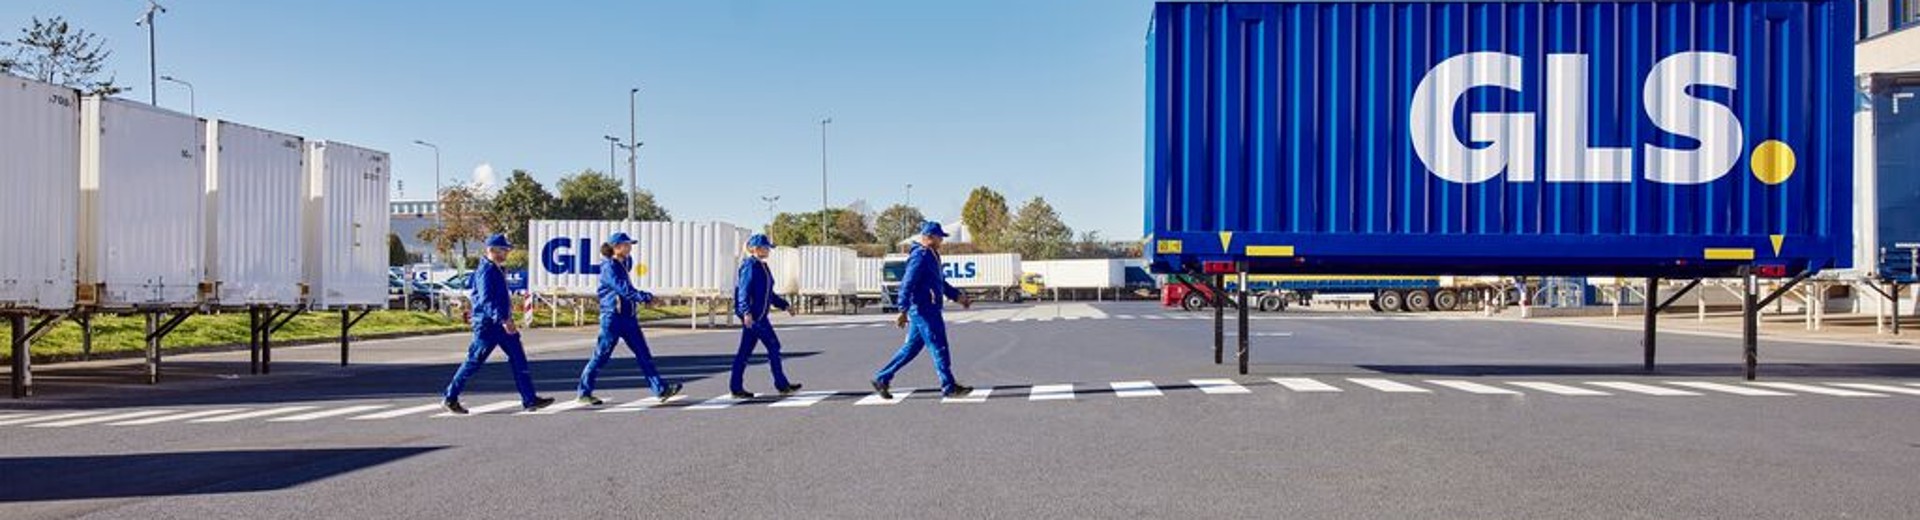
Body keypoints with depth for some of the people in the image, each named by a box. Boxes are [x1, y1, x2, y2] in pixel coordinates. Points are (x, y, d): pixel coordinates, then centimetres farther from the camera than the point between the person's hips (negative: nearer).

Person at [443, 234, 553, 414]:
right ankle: (450, 399, 13)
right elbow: (487, 300, -27)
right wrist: (503, 320, -34)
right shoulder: (486, 271, -16)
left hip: (501, 324, 9)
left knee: (518, 359, 3)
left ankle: (530, 400, 3)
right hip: (487, 324, -9)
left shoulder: (497, 270, 14)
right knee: (474, 362, 0)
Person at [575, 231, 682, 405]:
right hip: (612, 317, -8)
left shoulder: (625, 263, 12)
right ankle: (584, 393, 14)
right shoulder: (609, 267, -13)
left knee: (643, 354, 2)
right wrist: (644, 296, -33)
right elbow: (623, 288, -26)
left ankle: (661, 390, -1)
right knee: (601, 356, 1)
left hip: (628, 316, 8)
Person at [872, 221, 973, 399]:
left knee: (912, 347, 12)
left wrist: (958, 296, 20)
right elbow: (907, 284, -20)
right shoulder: (920, 256, -15)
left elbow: (941, 282, 27)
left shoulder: (931, 256, 17)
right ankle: (949, 386, 3)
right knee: (939, 347, -4)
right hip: (923, 309, -10)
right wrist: (903, 311, -22)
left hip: (929, 309, 10)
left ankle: (882, 379, 17)